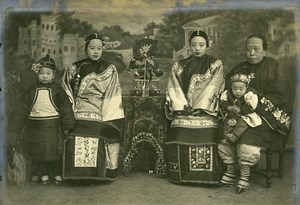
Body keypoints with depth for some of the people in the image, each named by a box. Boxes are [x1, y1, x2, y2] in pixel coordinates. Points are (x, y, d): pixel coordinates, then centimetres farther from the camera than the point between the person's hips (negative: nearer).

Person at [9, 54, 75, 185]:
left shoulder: (57, 90, -3)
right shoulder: (32, 90, 2)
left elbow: (66, 108, -2)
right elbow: (22, 109, 5)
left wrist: (67, 125, -4)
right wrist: (16, 127, 4)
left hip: (53, 127, -2)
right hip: (35, 127, 2)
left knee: (55, 152, 5)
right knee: (37, 152, 8)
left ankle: (57, 174, 23)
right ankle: (43, 174, 25)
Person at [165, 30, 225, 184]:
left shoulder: (216, 65, 12)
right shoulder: (179, 66, 18)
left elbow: (212, 88, 0)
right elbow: (173, 88, 9)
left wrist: (199, 107, -11)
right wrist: (182, 106, -7)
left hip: (205, 111, -2)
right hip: (183, 110, 2)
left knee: (205, 137, -24)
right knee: (179, 138, -20)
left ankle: (204, 176, -13)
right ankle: (181, 175, -8)